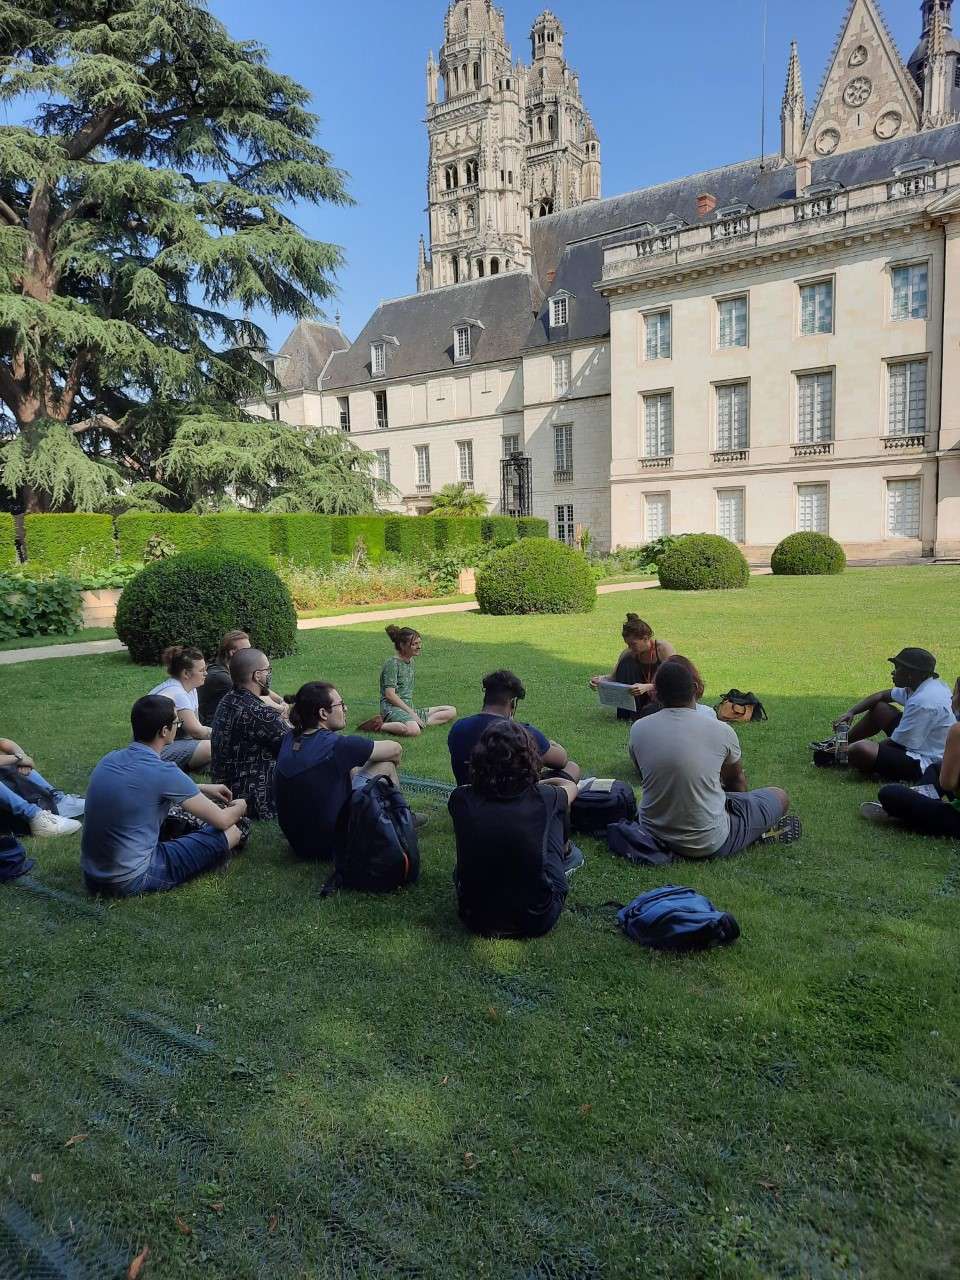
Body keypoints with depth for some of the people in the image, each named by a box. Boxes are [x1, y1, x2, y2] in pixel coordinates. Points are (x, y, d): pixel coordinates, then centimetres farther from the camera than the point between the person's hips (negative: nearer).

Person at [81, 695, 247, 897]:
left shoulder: (110, 759, 2)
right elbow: (222, 820, -9)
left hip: (91, 875, 8)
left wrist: (204, 789, 29)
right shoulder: (163, 772, -20)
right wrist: (240, 808, 14)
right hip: (131, 882, -8)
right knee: (231, 831, 0)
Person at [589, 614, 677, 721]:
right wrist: (601, 679, -27)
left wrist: (647, 687, -46)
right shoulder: (629, 653, -9)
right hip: (644, 696, 5)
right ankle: (627, 714, -17)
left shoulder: (664, 649, -22)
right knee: (626, 663, -19)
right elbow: (614, 677, -3)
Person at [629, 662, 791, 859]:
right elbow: (735, 778, 8)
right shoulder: (720, 731, -14)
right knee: (780, 797, 15)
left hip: (653, 833, 4)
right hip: (708, 843, -4)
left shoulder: (638, 730, -8)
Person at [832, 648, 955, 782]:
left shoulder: (922, 702, -28)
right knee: (879, 708, 15)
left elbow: (896, 744, -20)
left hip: (924, 765, -10)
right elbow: (882, 695, 14)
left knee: (858, 750, -29)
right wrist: (851, 712, 3)